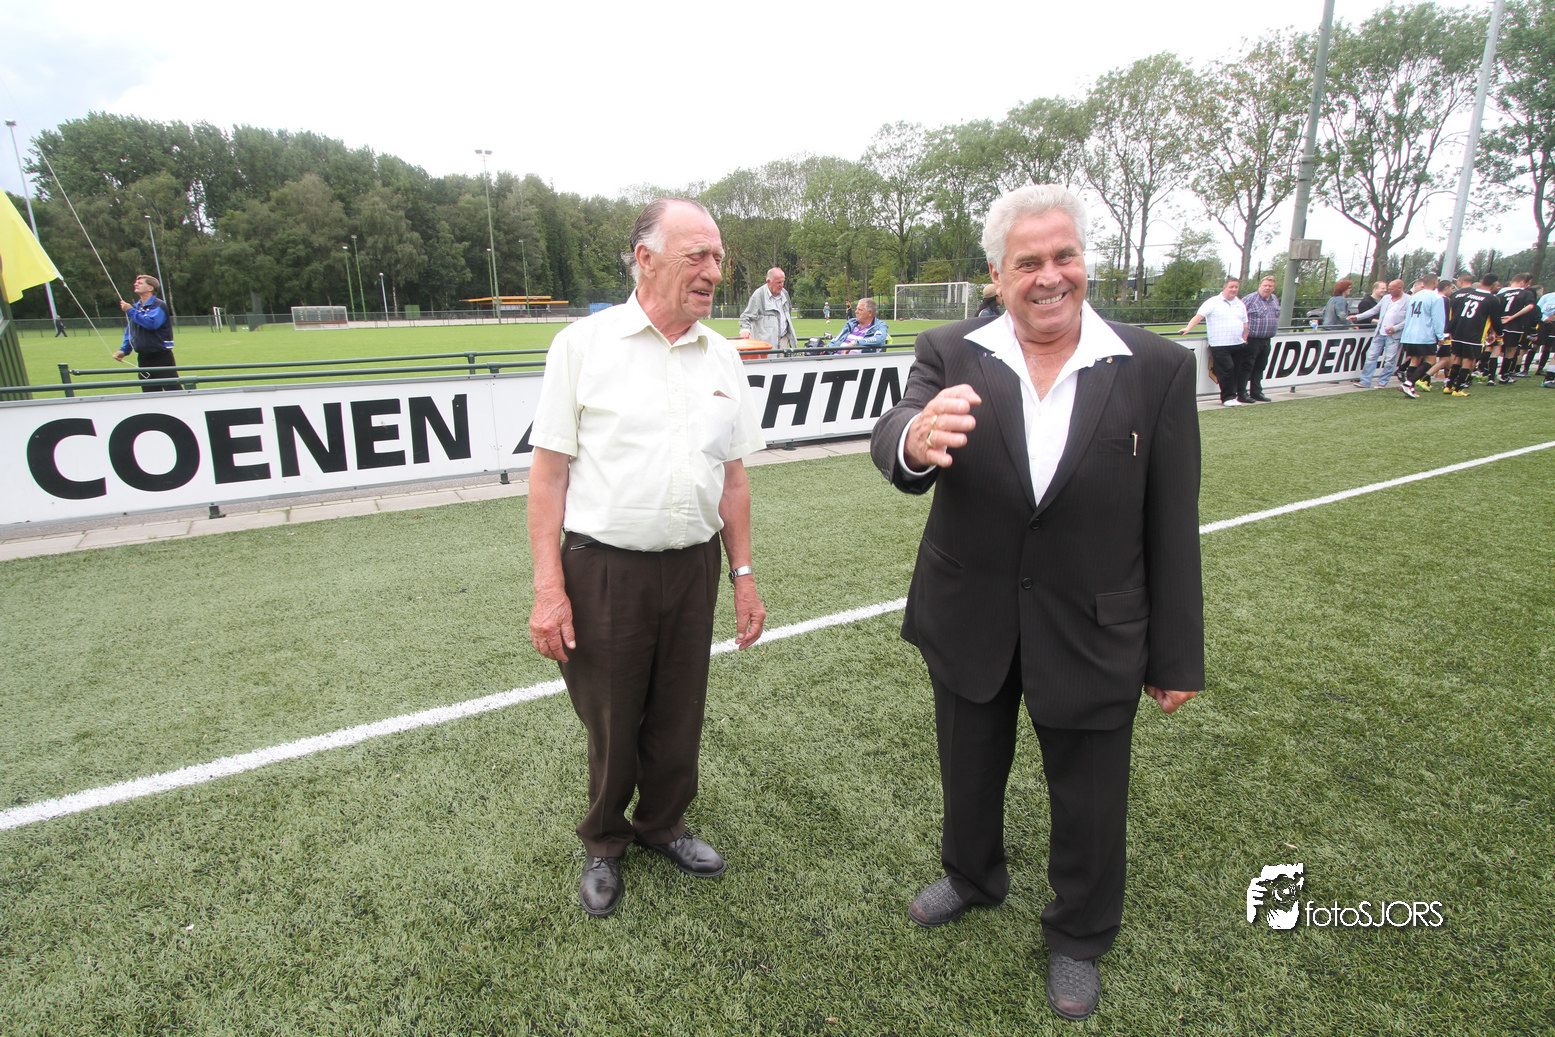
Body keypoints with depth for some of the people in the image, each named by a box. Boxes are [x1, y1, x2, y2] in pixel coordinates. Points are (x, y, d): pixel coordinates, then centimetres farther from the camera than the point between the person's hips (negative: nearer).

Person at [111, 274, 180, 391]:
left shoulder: (158, 306, -6)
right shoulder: (135, 306, 15)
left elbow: (151, 323, -24)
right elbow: (129, 332, 23)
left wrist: (130, 311, -15)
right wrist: (124, 350, 14)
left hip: (162, 357, -7)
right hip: (143, 359, 7)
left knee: (173, 390, -11)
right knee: (149, 392, 7)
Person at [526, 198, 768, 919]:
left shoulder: (722, 358, 7)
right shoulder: (584, 344, -5)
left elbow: (732, 477, 11)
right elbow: (549, 470, -6)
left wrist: (743, 576, 9)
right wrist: (548, 589, -11)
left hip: (692, 568, 4)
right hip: (602, 570, -3)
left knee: (678, 719, 17)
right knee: (610, 724, 12)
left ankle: (663, 825, 44)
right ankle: (603, 843, 39)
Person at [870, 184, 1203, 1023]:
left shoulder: (1157, 369, -9)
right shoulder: (949, 355, -8)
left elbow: (1172, 528, -6)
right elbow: (890, 441, -26)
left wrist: (1175, 658, -3)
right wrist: (915, 441, -51)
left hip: (1090, 636, -1)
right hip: (970, 628, 2)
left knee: (1088, 805, 18)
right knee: (968, 773, 24)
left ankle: (1078, 938, 47)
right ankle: (973, 875, 55)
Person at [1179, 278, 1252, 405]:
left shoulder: (1240, 304, 17)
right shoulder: (1213, 302, 0)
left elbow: (1245, 324, 21)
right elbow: (1199, 316, -9)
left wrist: (1244, 340, 13)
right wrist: (1188, 328, -22)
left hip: (1238, 344, 6)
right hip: (1220, 345, -6)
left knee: (1241, 369, 7)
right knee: (1226, 370, -8)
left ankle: (1241, 394, 19)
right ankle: (1228, 397, 2)